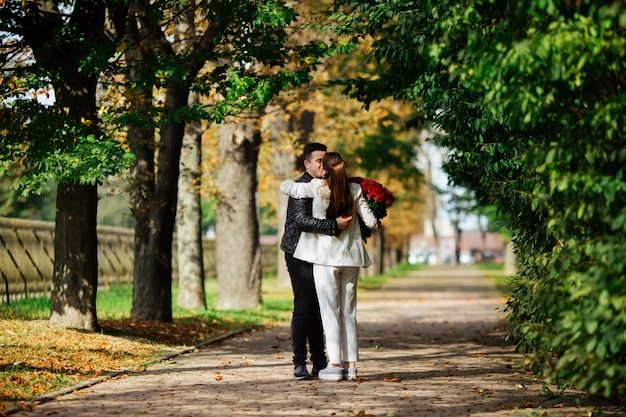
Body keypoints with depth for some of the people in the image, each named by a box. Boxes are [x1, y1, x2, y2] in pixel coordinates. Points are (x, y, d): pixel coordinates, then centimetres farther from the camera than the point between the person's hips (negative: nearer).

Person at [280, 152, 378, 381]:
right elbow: (371, 222, 1)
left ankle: (334, 364, -4)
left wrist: (297, 181, 19)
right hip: (350, 256, 3)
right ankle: (351, 364, 11)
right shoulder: (355, 190, -1)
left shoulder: (317, 187, -9)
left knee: (330, 310, 0)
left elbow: (285, 187, -1)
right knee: (348, 311, 11)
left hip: (325, 256, -3)